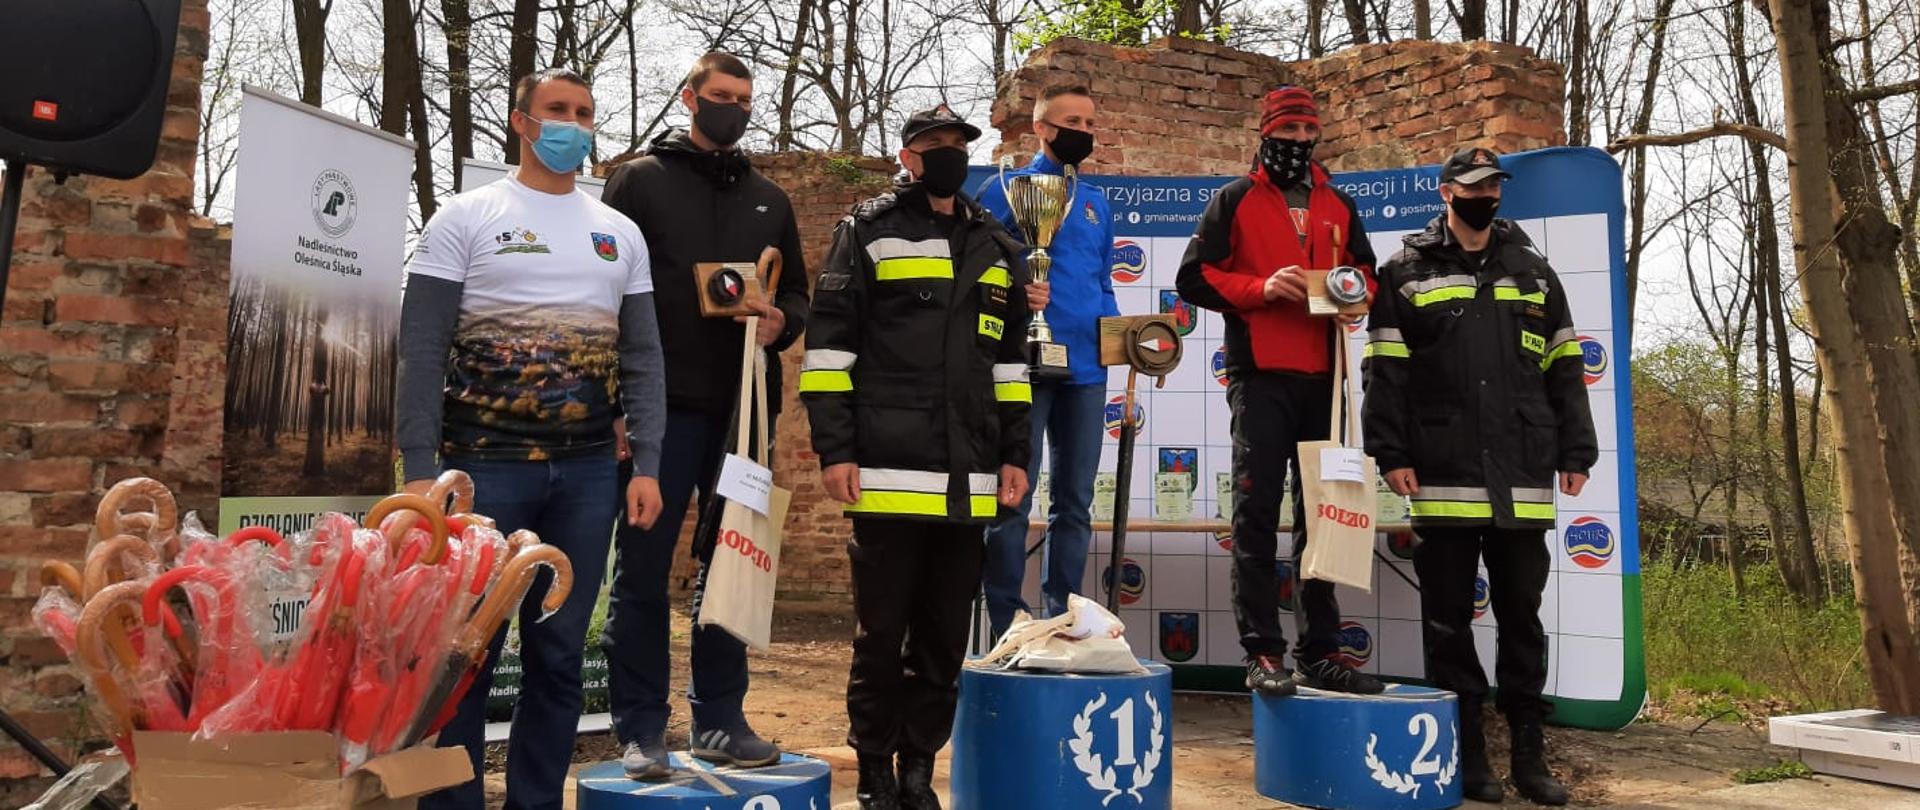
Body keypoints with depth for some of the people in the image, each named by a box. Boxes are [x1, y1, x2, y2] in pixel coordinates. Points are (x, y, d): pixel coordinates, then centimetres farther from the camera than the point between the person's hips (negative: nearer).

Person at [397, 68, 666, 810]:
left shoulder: (620, 234, 12)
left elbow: (642, 359, 9)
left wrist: (646, 466, 1)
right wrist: (419, 470, -11)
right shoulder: (465, 219, 2)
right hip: (486, 466, -3)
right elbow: (422, 353, -3)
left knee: (558, 653, 9)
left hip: (588, 474, 3)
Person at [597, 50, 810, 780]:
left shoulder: (769, 200, 18)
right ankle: (641, 730, 10)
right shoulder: (640, 180, 5)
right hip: (663, 405, -4)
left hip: (743, 408, 4)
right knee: (643, 570, 0)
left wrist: (781, 322, -6)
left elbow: (797, 291, 19)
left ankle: (720, 720, 19)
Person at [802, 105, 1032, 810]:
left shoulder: (998, 250, 18)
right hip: (888, 477, -4)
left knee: (945, 637, 10)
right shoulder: (868, 233, 3)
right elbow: (827, 344, -2)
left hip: (969, 484, 5)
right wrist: (834, 450, -9)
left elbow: (1011, 361, 21)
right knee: (881, 632, 3)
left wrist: (1013, 453, 14)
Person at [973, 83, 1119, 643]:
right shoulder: (1004, 189, 3)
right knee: (1013, 499, -3)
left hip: (1086, 367, 6)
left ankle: (1064, 620, 18)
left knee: (1075, 501, 9)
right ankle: (1006, 627, 5)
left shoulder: (1095, 202, 20)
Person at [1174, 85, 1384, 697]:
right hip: (1260, 376, -5)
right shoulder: (1235, 199, 6)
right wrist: (1261, 288, -15)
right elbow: (1195, 276, 0)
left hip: (1323, 378, 5)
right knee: (1257, 513, -7)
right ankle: (1263, 653, -3)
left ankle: (1321, 653, 16)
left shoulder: (1339, 205, 19)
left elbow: (1367, 272, 23)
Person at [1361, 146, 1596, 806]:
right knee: (1449, 619, 4)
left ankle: (1529, 757, 18)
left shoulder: (1532, 271, 15)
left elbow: (1564, 368, 14)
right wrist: (1391, 452, -9)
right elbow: (1385, 372, -1)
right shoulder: (1407, 273, 5)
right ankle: (1468, 756, 15)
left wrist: (1576, 451, 8)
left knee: (1521, 614, 8)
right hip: (1443, 478, -2)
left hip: (1522, 480, 3)